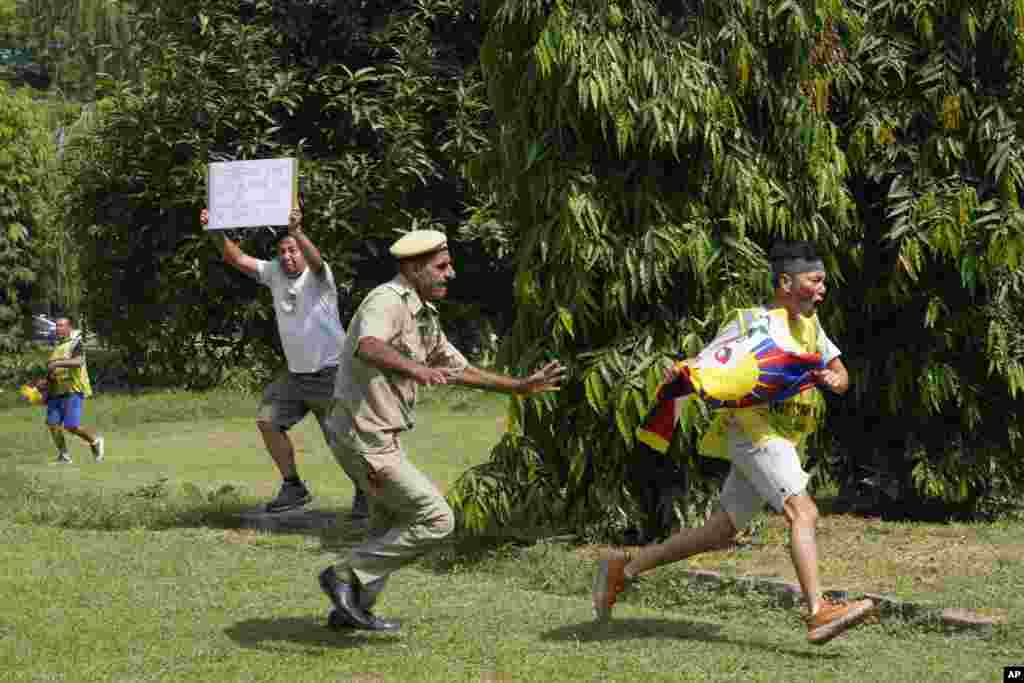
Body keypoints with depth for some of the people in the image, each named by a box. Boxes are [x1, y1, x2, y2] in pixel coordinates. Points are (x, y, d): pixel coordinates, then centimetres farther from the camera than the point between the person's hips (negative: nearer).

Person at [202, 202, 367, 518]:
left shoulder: (318, 276, -15)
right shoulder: (275, 273, 1)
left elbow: (315, 259, -38)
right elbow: (238, 259, -2)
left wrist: (296, 230, -56)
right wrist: (217, 232, -19)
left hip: (330, 374, -6)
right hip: (295, 374, 7)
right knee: (268, 421, 4)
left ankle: (364, 494, 15)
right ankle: (293, 488, 16)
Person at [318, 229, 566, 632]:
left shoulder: (424, 316, 11)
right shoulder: (387, 301, -20)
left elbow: (458, 368, 23)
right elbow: (367, 347, -43)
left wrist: (521, 386, 19)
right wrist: (416, 369, -60)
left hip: (380, 437, 10)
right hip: (366, 440, -10)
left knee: (393, 526, 24)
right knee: (435, 520, -8)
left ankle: (351, 609, 34)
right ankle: (346, 576, -2)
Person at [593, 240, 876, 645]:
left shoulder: (809, 324, 14)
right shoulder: (749, 324, -9)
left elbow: (841, 375, 16)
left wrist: (833, 380, -8)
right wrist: (678, 376, -32)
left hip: (784, 441, 8)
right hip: (752, 431, -8)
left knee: (719, 534, 10)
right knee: (803, 512, -25)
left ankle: (624, 568, 21)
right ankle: (819, 613, -35)